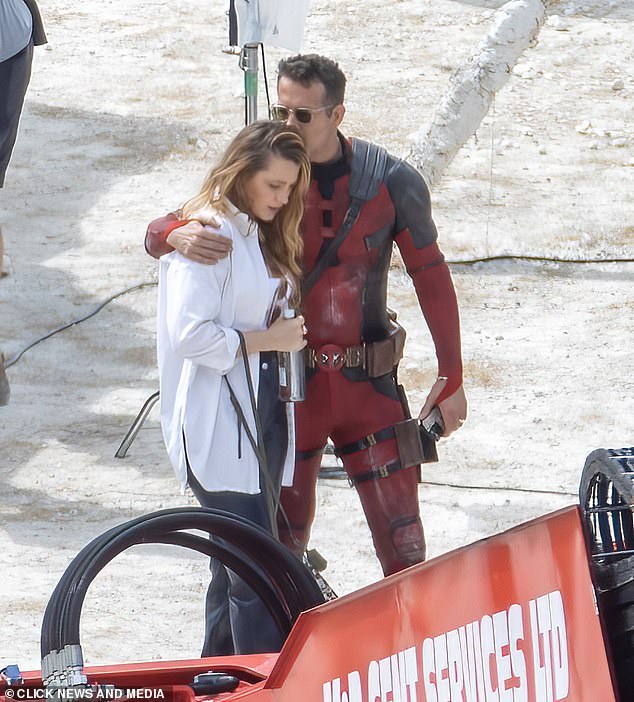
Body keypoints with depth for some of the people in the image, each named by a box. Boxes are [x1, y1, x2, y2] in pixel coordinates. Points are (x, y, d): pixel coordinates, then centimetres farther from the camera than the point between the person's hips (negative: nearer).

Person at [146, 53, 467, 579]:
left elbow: (431, 277, 6)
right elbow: (158, 233, -6)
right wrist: (178, 234, -32)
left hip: (368, 385, 0)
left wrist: (451, 377, 7)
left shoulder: (392, 183, -5)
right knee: (282, 541, 7)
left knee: (402, 541, -3)